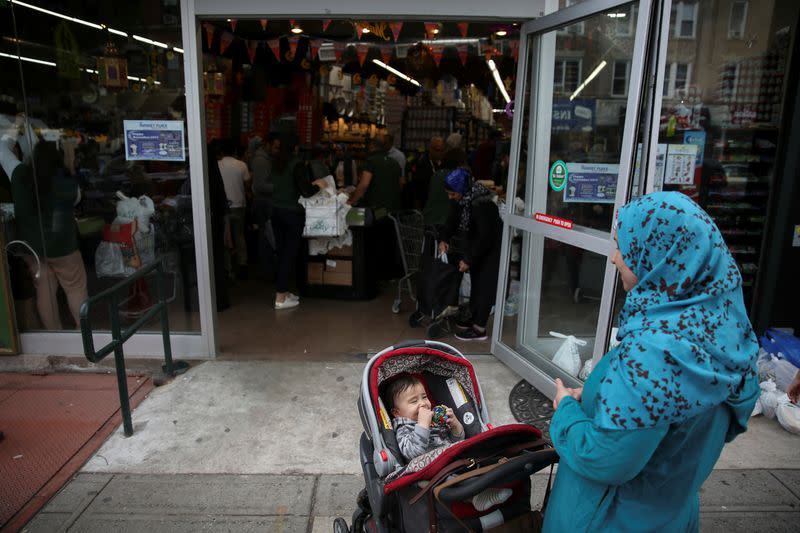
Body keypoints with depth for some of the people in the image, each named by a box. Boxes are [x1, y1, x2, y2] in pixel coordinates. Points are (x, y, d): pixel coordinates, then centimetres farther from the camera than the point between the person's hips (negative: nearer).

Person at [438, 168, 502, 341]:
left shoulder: (481, 204, -31)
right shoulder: (460, 200, -7)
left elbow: (485, 236, -29)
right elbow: (452, 221, 4)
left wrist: (468, 259, -24)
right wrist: (444, 239, -16)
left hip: (491, 247, -9)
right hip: (477, 244, 9)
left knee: (485, 285, -7)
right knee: (476, 282, 16)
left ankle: (479, 329, -2)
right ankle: (474, 318, 28)